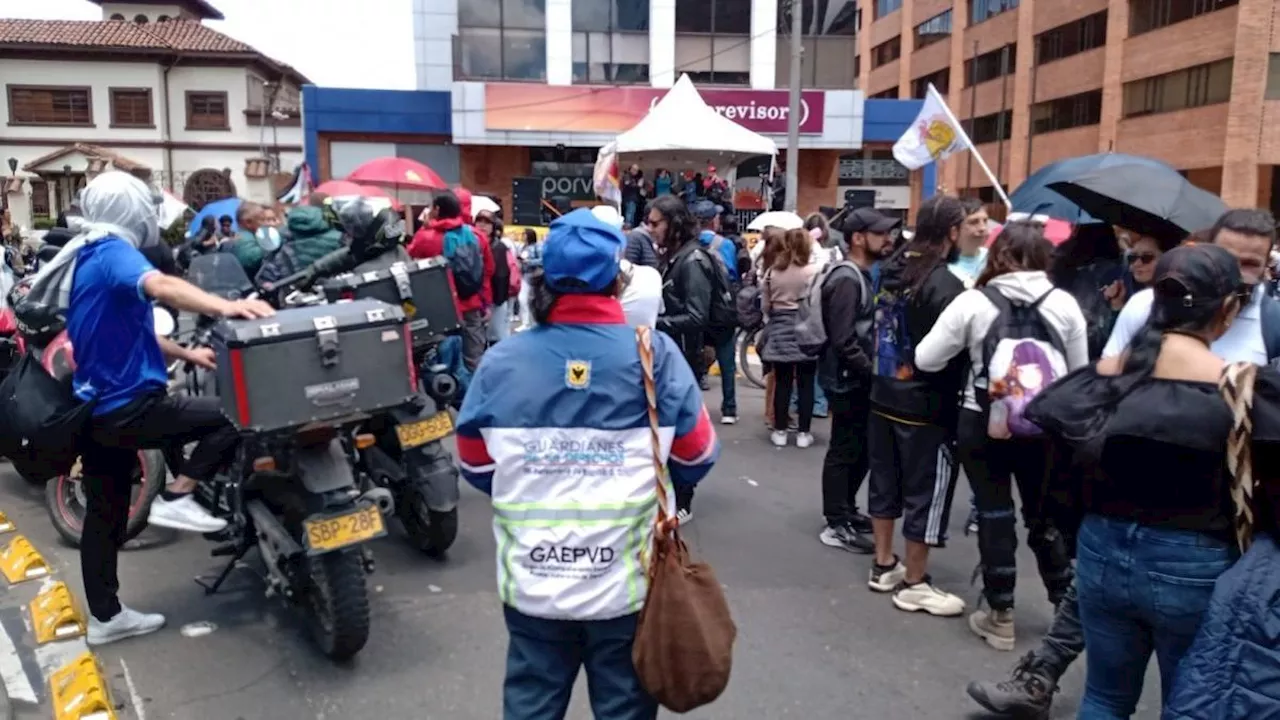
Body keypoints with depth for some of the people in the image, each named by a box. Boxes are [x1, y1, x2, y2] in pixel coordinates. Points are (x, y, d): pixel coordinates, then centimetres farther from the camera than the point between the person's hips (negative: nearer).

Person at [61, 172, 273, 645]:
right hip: (129, 406, -10)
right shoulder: (113, 252, -15)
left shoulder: (87, 258, 16)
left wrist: (184, 353, 26)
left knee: (104, 516, 16)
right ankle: (176, 497, -8)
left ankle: (105, 617, 26)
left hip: (96, 409, 10)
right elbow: (158, 285, -39)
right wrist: (223, 307, -54)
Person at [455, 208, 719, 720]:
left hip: (532, 583, 2)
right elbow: (697, 455, -2)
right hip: (626, 582, -1)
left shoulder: (502, 360, -7)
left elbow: (476, 466, 3)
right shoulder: (654, 354, -12)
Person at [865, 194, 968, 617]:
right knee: (926, 492, 5)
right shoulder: (945, 284, -20)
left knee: (885, 482, 17)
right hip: (927, 406, -8)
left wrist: (887, 376, 9)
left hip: (883, 397, 8)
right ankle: (914, 584, 15)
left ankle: (883, 566, 30)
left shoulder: (891, 270, 4)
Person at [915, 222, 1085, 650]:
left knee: (995, 516, 8)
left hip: (983, 423, -2)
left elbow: (926, 360, -6)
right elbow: (1080, 373, 6)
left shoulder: (973, 302, -9)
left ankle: (1000, 617, 17)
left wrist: (964, 349, 13)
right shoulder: (1064, 303, -2)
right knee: (1044, 516, 18)